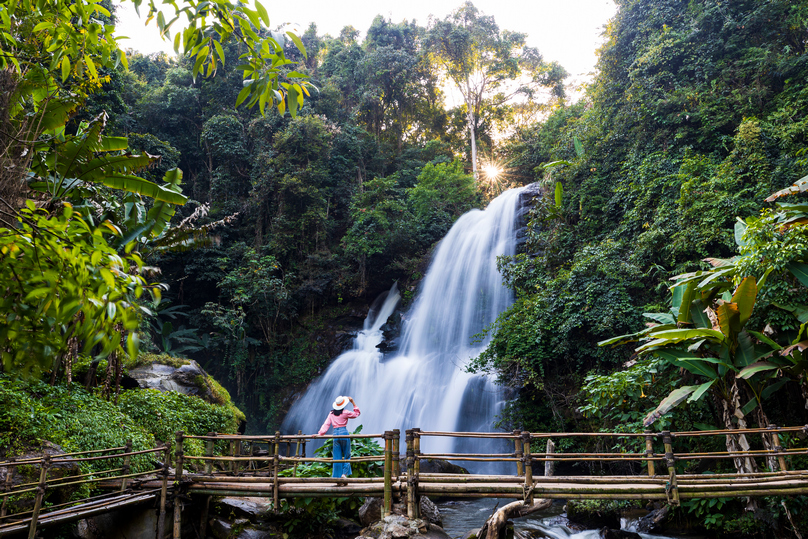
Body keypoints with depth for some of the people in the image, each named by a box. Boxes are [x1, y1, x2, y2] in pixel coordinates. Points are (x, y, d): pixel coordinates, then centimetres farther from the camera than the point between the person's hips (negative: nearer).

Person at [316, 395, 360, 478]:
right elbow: (357, 413, 10)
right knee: (347, 455, 8)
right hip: (344, 433, -3)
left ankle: (336, 476, 6)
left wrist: (320, 433, 0)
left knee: (337, 457, 8)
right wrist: (353, 402, 9)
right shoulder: (345, 413, -2)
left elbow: (326, 424, 1)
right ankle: (344, 473, -4)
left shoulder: (331, 414, 8)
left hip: (335, 434, 4)